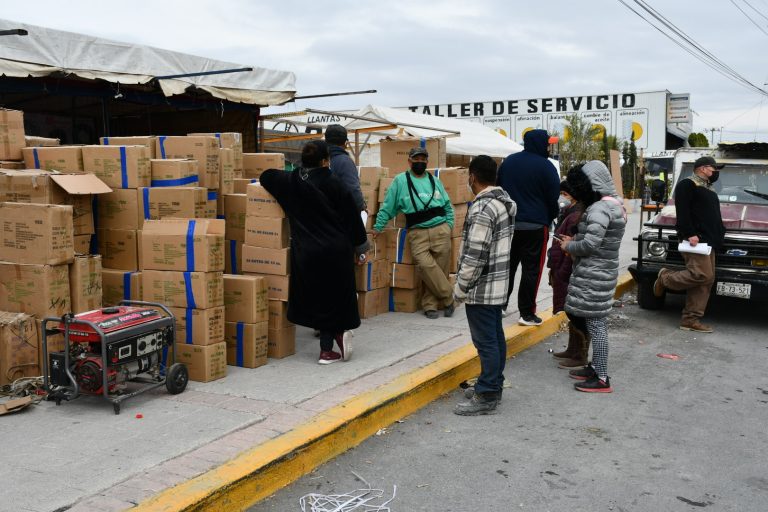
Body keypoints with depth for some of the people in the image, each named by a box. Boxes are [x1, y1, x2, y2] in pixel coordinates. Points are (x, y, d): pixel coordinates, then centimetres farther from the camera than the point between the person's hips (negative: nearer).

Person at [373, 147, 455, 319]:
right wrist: (377, 227, 5)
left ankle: (430, 304, 11)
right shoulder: (400, 181, 6)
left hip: (440, 230, 3)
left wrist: (449, 225, 8)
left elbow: (448, 206, 20)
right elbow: (387, 206, 7)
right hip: (417, 233, -3)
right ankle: (448, 297, -6)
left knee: (440, 268, -2)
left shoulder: (434, 181, 16)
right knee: (425, 265, -20)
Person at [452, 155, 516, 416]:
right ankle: (493, 385, 27)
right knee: (495, 336, 16)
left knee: (486, 341, -3)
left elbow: (475, 255, -22)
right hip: (498, 284, 10)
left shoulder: (482, 208, -21)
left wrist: (460, 288, -13)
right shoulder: (505, 200, 9)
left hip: (481, 288, -10)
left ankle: (486, 396, 3)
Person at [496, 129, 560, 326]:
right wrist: (550, 219, 13)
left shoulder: (508, 161, 8)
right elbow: (553, 198, -5)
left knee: (508, 264, 17)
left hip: (508, 223, 6)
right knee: (531, 269, 1)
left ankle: (501, 304, 20)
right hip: (535, 226, -5)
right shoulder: (546, 166, -10)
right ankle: (526, 313, 3)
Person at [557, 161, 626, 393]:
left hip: (594, 274, -10)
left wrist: (568, 247, -5)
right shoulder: (614, 204, 13)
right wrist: (574, 241, 10)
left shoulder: (599, 208, -18)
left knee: (595, 323, -4)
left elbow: (590, 244, -23)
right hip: (604, 270, 10)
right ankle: (596, 367, 27)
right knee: (594, 322, 17)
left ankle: (602, 379, 2)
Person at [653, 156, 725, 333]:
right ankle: (665, 277, 3)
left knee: (705, 281, 4)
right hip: (695, 239, -10)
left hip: (708, 241, 10)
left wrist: (719, 235, 18)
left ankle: (690, 320, 6)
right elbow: (682, 212, -15)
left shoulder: (708, 188, 27)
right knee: (702, 275, -19)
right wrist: (689, 234, -22)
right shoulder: (687, 185, -4)